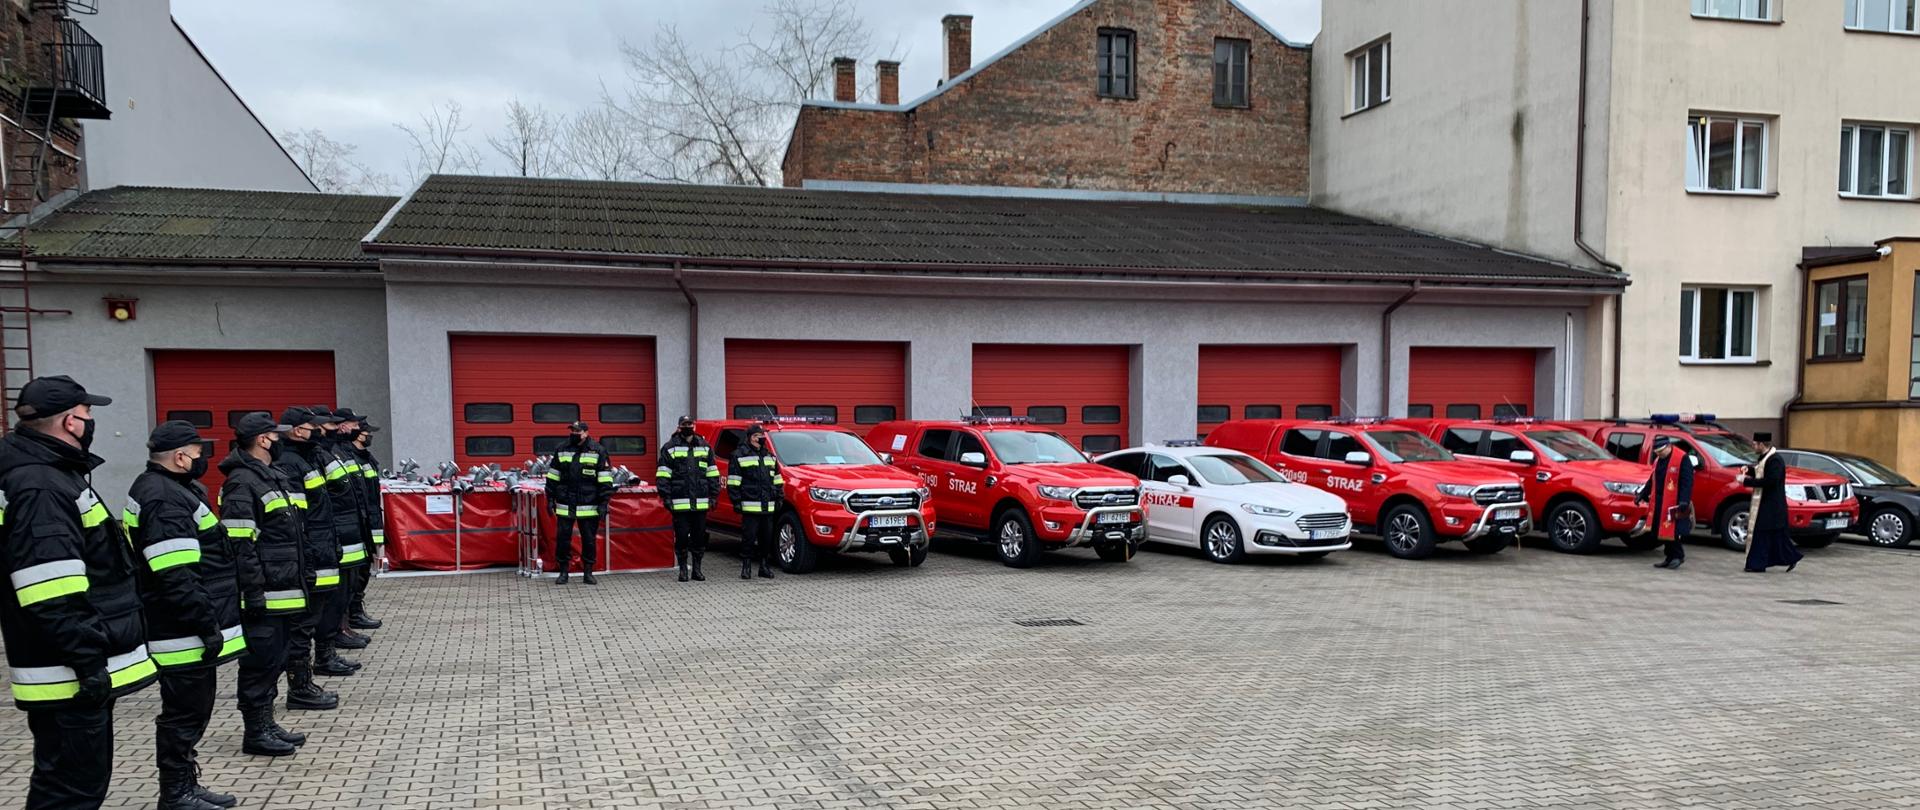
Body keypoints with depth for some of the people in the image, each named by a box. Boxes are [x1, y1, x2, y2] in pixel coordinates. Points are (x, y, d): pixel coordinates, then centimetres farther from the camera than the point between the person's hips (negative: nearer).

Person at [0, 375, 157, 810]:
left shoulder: (54, 474, 14)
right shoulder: (39, 487, -20)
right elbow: (52, 597, -26)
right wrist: (88, 661, -23)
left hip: (83, 667, 11)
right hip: (69, 675, -11)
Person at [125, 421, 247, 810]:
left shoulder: (161, 489, 15)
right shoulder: (165, 500, -20)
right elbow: (176, 577, -27)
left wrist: (208, 622, 26)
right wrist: (207, 626, -23)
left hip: (188, 631, 11)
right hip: (184, 635, -11)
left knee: (191, 709, 18)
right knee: (185, 713, -1)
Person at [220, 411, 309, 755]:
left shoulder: (274, 478, 17)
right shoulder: (242, 483, -14)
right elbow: (240, 546, -19)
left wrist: (301, 579, 22)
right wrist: (254, 594, -21)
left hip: (285, 591, 10)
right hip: (264, 596, -10)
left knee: (275, 660, 15)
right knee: (261, 661, -2)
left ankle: (266, 724, 25)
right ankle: (255, 732, 7)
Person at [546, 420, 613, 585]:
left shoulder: (598, 451, -2)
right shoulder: (562, 450, 8)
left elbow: (605, 479, -3)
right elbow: (552, 476, 14)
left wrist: (604, 502, -7)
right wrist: (550, 498, 9)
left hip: (589, 507, -2)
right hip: (565, 506, 2)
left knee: (589, 540, 5)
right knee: (562, 539, 4)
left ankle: (588, 572, 16)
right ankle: (563, 572, 16)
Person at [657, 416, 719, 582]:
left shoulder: (705, 447, 13)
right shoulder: (670, 447, 2)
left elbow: (712, 473, 16)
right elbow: (663, 474, -1)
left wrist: (713, 494, 10)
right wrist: (666, 496, -7)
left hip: (700, 503, 3)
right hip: (679, 502, -3)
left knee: (699, 536, 7)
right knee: (681, 537, 1)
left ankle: (697, 569, 17)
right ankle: (683, 569, 12)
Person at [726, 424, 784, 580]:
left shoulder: (770, 456, 18)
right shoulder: (739, 455, -2)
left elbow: (777, 478, 23)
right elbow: (733, 481, -4)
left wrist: (779, 497, 16)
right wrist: (736, 501, -9)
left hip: (768, 506, 6)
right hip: (750, 505, -6)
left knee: (767, 537, 9)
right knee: (749, 537, -4)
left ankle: (764, 565, 18)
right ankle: (746, 566, 5)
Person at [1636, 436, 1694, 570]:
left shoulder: (1682, 459, -9)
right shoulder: (1657, 461, 16)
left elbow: (1687, 482, -15)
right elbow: (1652, 480, 25)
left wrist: (1684, 501, -22)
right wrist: (1642, 495, 22)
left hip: (1675, 504, -8)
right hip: (1660, 503, 8)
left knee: (1674, 531, -6)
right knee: (1664, 531, 9)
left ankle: (1678, 556, 7)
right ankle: (1670, 558, 17)